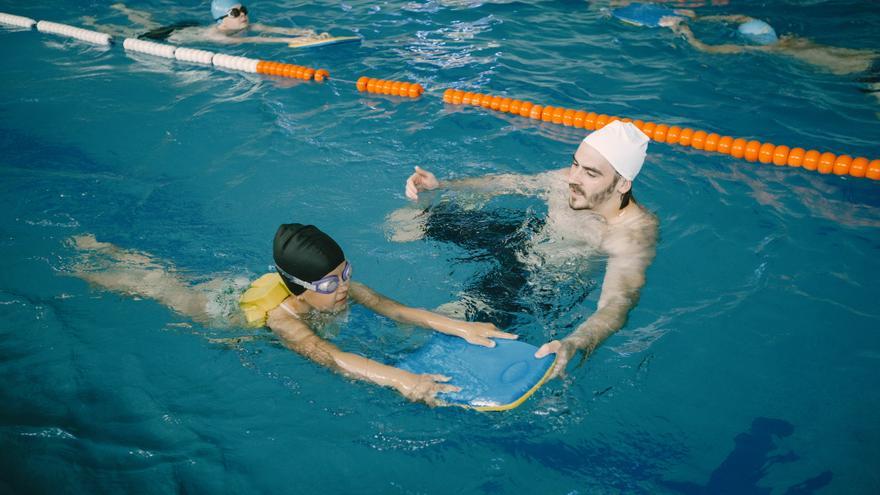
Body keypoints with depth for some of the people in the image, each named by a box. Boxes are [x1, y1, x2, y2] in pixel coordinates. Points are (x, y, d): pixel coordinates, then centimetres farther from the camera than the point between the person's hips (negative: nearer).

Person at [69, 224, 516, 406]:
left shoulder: (339, 288, -30)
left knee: (157, 268, 28)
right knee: (147, 282, 21)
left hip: (238, 284, 6)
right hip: (213, 307, -5)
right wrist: (400, 379, -75)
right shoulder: (282, 316, -46)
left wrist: (459, 326, -51)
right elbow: (327, 357, -62)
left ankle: (94, 243, 53)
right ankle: (80, 259, 47)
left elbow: (396, 309, -38)